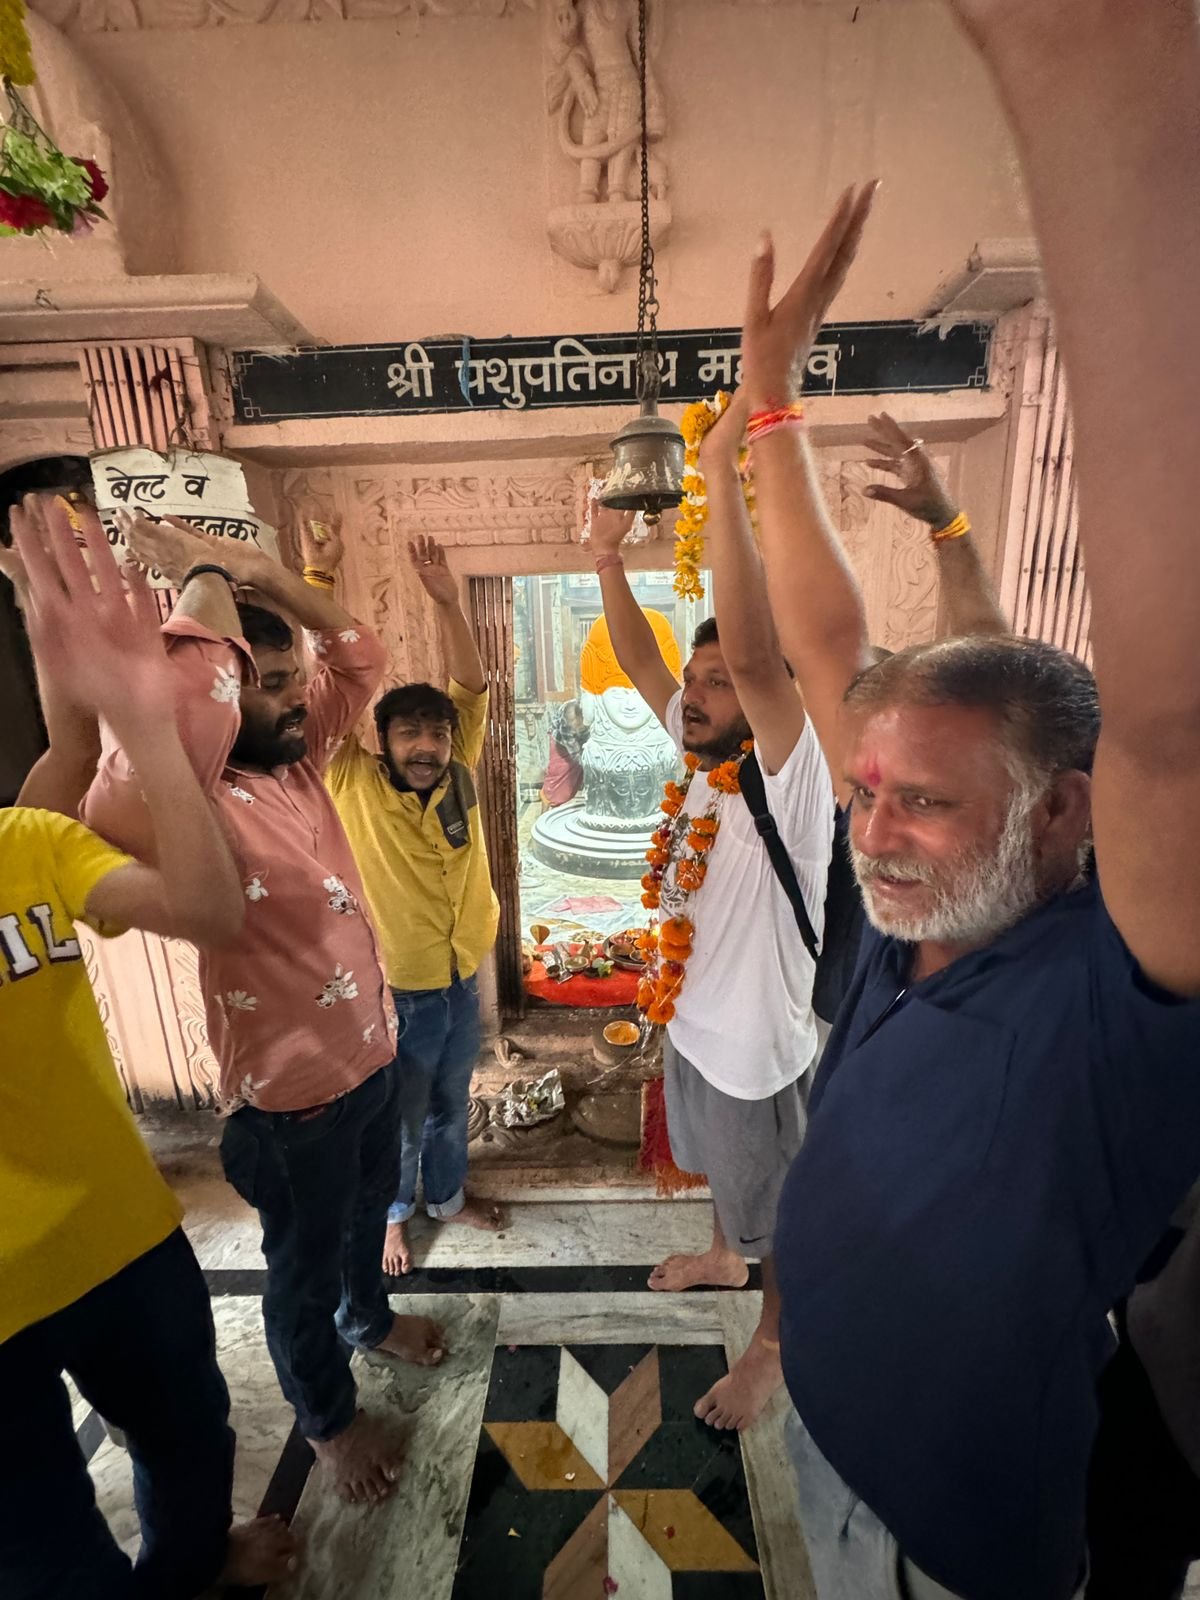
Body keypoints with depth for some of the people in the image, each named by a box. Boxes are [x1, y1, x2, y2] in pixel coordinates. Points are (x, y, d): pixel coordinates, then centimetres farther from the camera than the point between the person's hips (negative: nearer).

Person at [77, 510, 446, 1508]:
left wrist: (259, 570, -8)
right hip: (292, 1089, -7)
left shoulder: (300, 760, -2)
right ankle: (328, 1416, 49)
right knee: (304, 1265, 21)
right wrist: (206, 584, -35)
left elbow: (360, 656, 3)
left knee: (368, 1215, 32)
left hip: (372, 1052, 8)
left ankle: (370, 1319, 62)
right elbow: (171, 730, -50)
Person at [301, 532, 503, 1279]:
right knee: (402, 1120, 20)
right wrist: (319, 591, -29)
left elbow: (472, 688, -11)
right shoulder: (354, 784, -15)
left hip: (463, 980, 4)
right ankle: (396, 1213, 48)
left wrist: (447, 601, -20)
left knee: (452, 1104, 25)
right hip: (395, 992, -3)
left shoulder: (459, 777, -7)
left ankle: (449, 1195, 52)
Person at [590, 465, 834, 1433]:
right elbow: (640, 662, 0)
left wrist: (723, 466, -43)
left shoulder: (790, 781, -29)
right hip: (691, 1026, 8)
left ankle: (776, 1343, 46)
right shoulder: (704, 758, -7)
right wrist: (608, 557, -9)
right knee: (722, 1171, 34)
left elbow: (753, 649, -44)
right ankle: (725, 1256, 62)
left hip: (758, 1050, -7)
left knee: (781, 1215, 20)